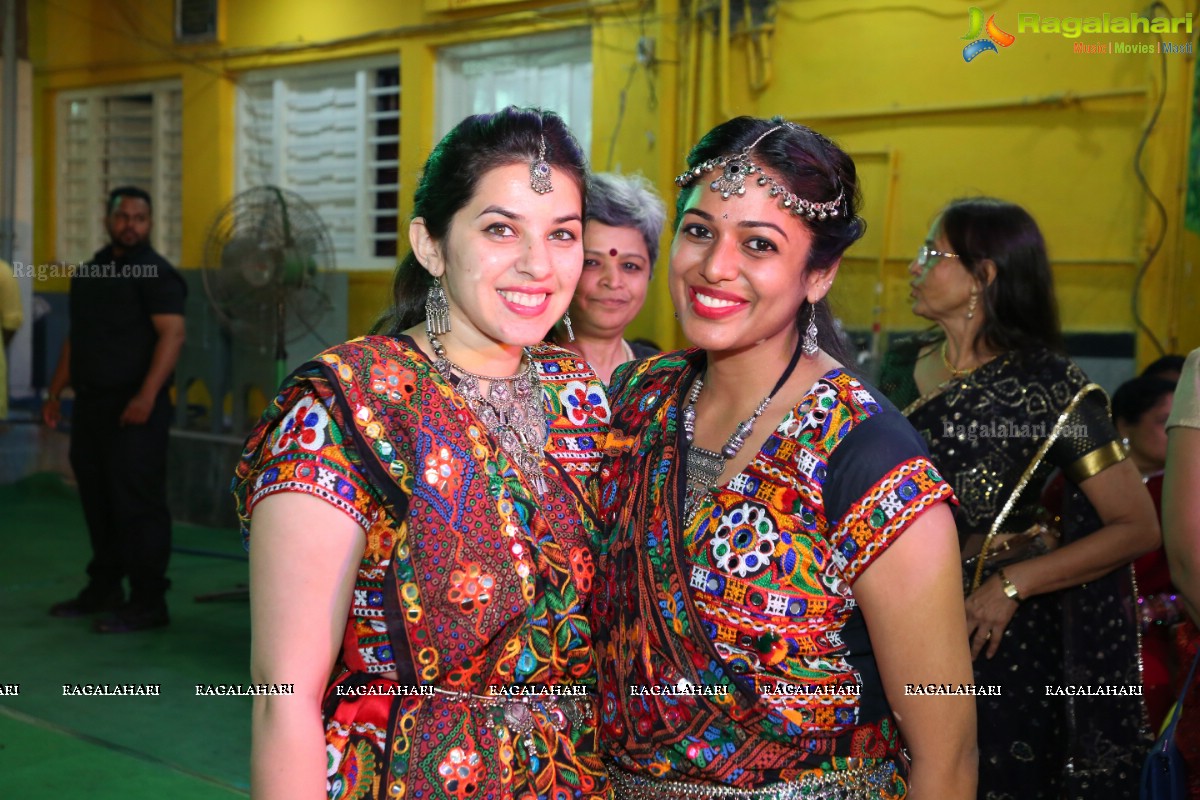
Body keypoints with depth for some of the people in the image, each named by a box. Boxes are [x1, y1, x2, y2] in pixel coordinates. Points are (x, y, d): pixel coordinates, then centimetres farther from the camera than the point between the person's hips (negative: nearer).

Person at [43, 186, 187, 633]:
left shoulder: (156, 273, -8)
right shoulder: (89, 273, 17)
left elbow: (172, 334, -18)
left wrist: (147, 396, -27)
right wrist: (55, 394, 18)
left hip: (134, 409, -8)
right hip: (91, 404, 8)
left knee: (137, 503, -7)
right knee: (97, 499, 14)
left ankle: (148, 603, -2)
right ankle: (103, 589, 26)